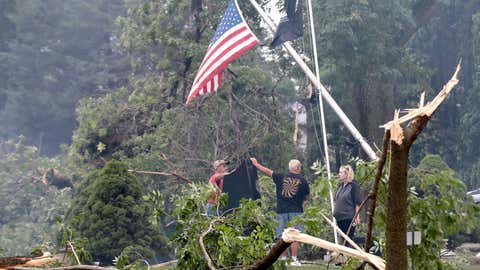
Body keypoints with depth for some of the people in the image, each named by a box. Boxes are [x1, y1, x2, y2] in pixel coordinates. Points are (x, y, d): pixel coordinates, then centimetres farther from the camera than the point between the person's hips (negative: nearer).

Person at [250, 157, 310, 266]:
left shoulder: (281, 177, 3)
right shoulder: (302, 180, 0)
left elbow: (267, 171, 12)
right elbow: (307, 196, 8)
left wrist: (256, 164, 26)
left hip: (281, 210, 2)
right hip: (296, 211, -2)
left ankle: (283, 259, 7)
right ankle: (294, 259, -3)